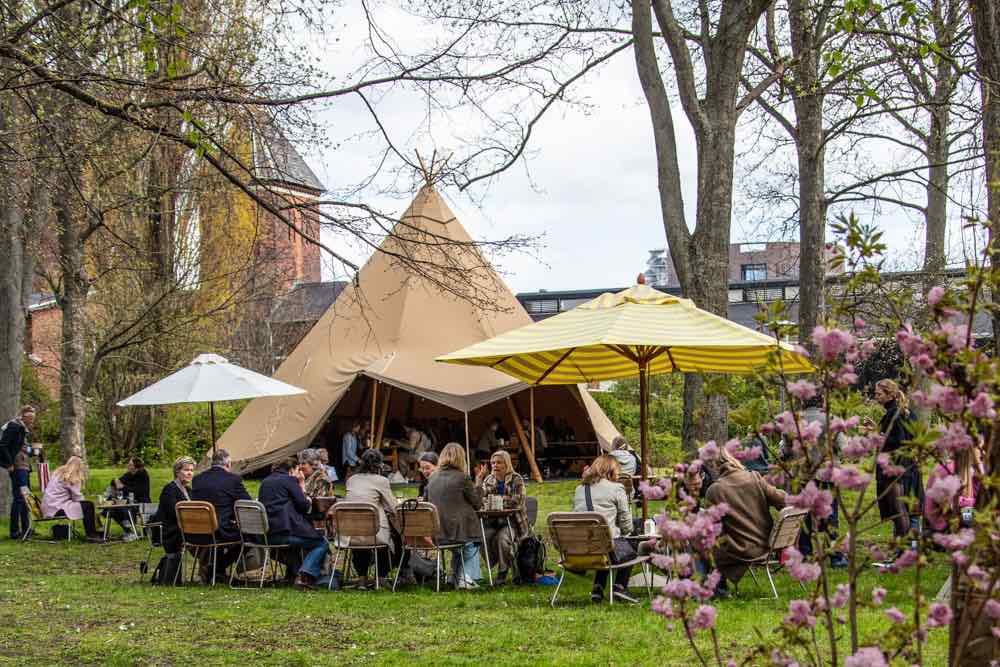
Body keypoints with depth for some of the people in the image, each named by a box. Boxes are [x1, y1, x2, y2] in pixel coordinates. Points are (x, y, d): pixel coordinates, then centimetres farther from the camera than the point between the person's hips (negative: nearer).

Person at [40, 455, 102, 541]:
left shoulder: (58, 473, 15)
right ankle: (91, 535, -6)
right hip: (57, 509, -10)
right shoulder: (70, 478, -11)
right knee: (88, 506, -13)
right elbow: (77, 497, -11)